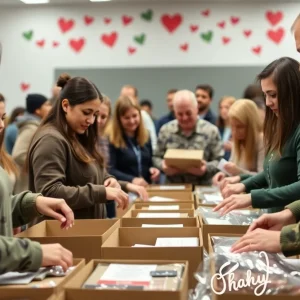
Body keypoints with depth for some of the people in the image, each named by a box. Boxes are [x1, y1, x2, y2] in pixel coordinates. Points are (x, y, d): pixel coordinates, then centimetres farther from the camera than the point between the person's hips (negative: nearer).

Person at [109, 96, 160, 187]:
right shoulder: (112, 140, -5)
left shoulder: (146, 137, 13)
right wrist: (132, 180, -23)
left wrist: (153, 170, 3)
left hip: (146, 187, 5)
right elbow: (110, 170, -11)